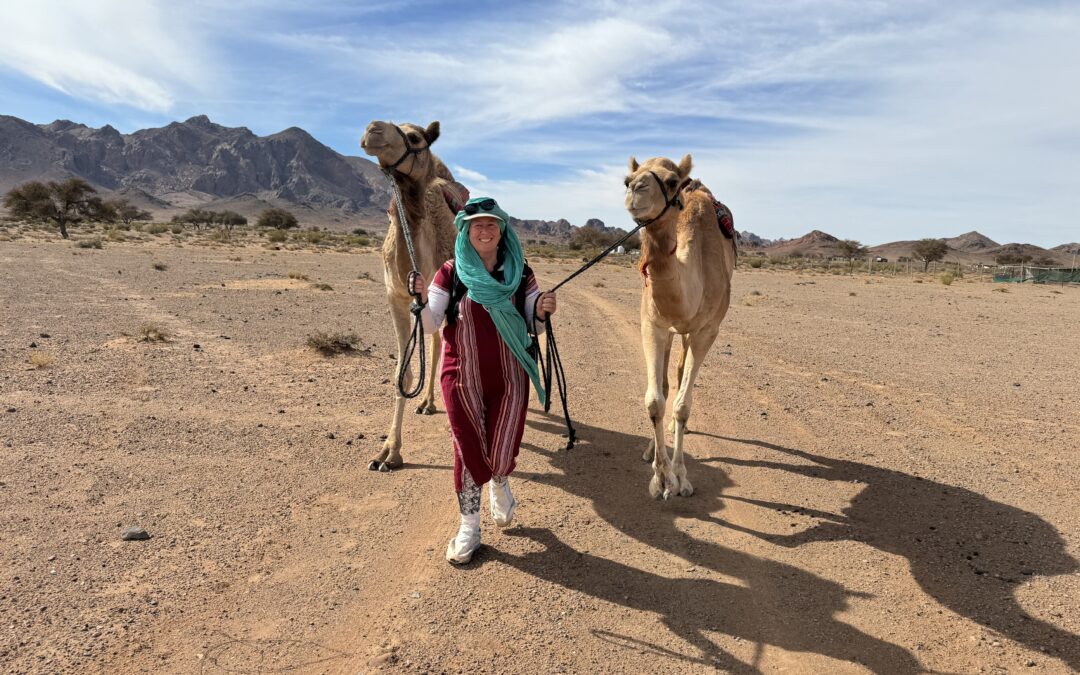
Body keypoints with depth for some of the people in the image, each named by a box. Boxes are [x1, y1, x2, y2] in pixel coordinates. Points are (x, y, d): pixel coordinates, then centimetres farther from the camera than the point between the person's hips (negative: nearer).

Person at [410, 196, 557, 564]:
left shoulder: (520, 273, 0)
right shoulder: (451, 272, -3)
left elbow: (535, 326, 6)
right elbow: (431, 325, -5)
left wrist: (543, 312, -16)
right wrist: (423, 298, -24)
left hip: (509, 378, 1)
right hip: (463, 378, 0)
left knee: (502, 453, 5)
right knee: (469, 451, 7)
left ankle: (500, 484, 44)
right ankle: (469, 526, 27)